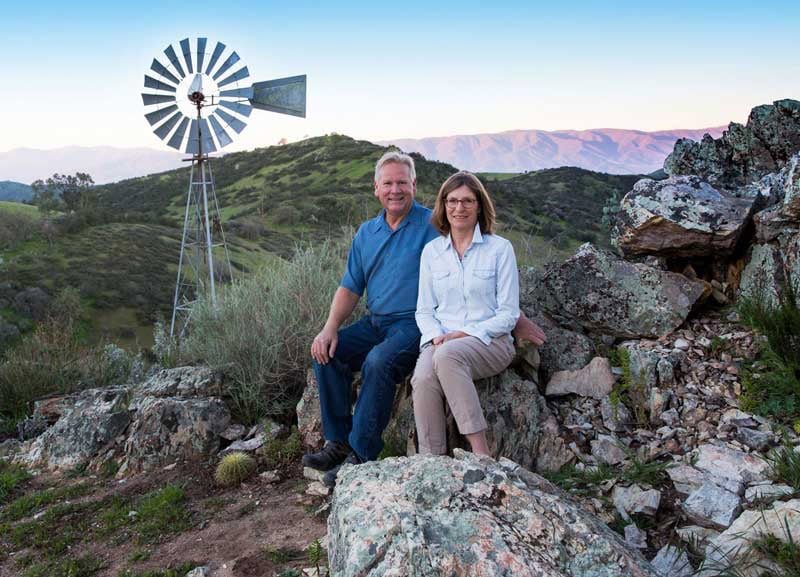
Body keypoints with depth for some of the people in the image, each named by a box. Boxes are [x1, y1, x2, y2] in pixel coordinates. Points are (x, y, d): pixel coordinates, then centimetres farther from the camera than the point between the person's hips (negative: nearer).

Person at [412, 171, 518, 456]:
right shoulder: (431, 250, 14)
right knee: (423, 378, -32)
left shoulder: (500, 248, 3)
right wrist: (436, 336, -8)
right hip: (442, 342, 3)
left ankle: (480, 450, -33)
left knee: (447, 356, -36)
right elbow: (424, 310, 14)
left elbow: (509, 313, 0)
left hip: (490, 340, -3)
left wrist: (464, 334, -11)